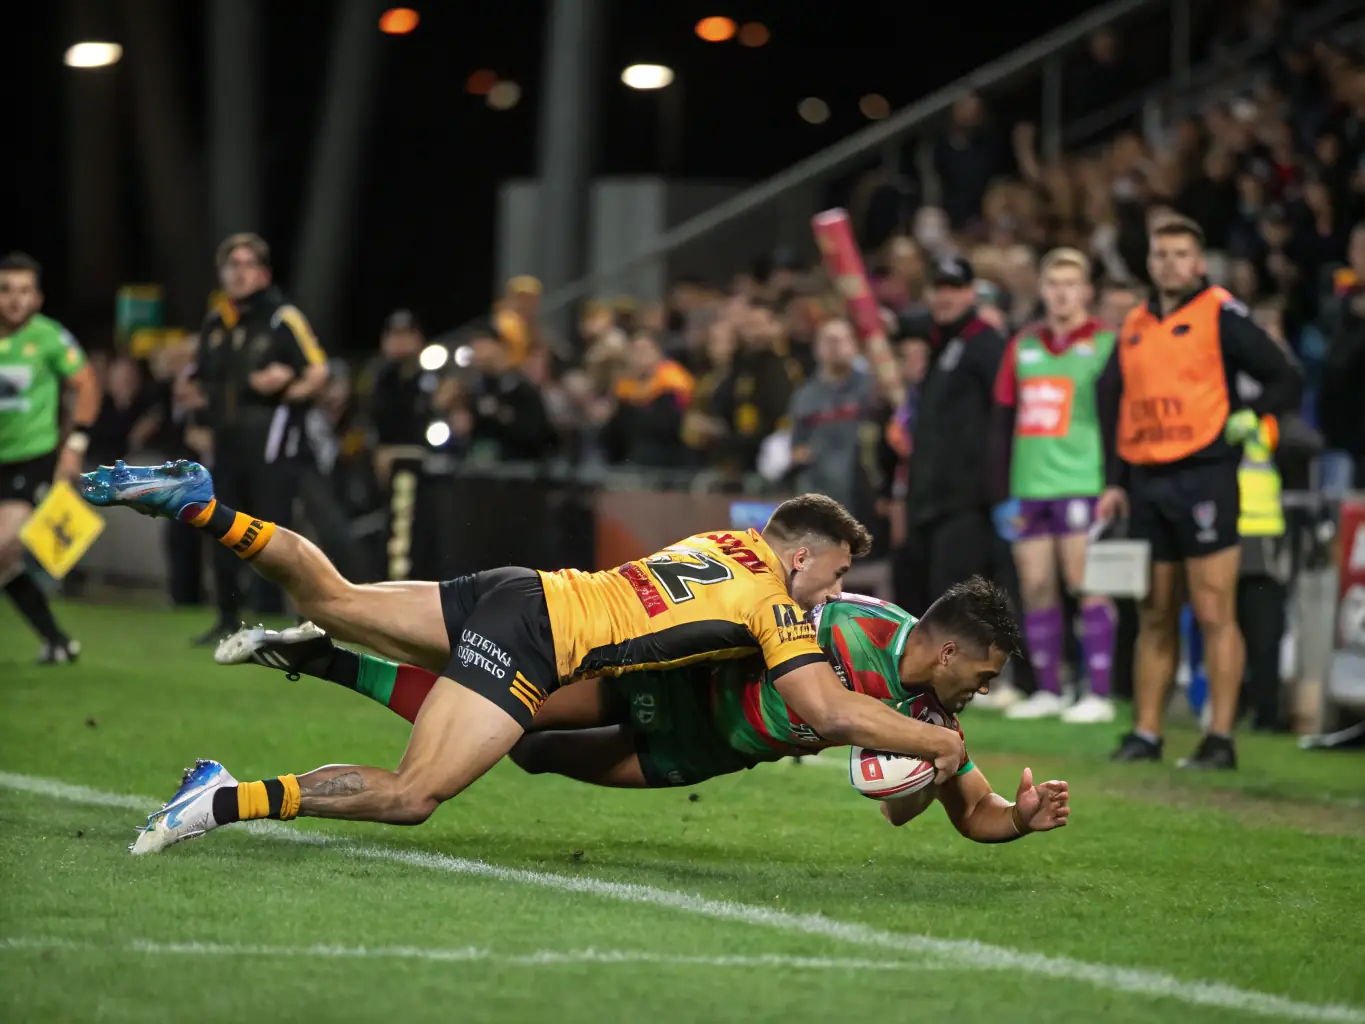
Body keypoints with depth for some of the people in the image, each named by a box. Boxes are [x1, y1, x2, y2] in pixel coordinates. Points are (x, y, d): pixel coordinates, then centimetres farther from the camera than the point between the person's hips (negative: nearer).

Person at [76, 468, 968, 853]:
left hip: (515, 594, 8)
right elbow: (833, 713, -11)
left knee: (334, 601, 11)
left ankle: (196, 504, -2)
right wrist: (937, 742, 1)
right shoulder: (775, 604, -5)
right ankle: (227, 800, -27)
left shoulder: (727, 540, 18)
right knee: (411, 795, -16)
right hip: (532, 639, -8)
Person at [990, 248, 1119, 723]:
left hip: (1082, 484, -5)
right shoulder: (1022, 346, 15)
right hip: (1029, 488, 5)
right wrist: (1003, 495, 11)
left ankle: (1098, 694, -6)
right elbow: (1004, 424, 16)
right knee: (1035, 588, 4)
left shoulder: (1106, 345, 1)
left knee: (1086, 586, -7)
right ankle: (1048, 691, 12)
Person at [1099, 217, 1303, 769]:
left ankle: (1220, 739, -5)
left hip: (1204, 477, -6)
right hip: (1147, 484, 6)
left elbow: (1286, 381, -3)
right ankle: (1145, 734, 14)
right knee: (1155, 617, 10)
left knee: (1214, 613, -7)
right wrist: (1118, 483, 15)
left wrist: (1244, 418, -16)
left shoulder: (1221, 316, -3)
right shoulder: (1134, 326, 15)